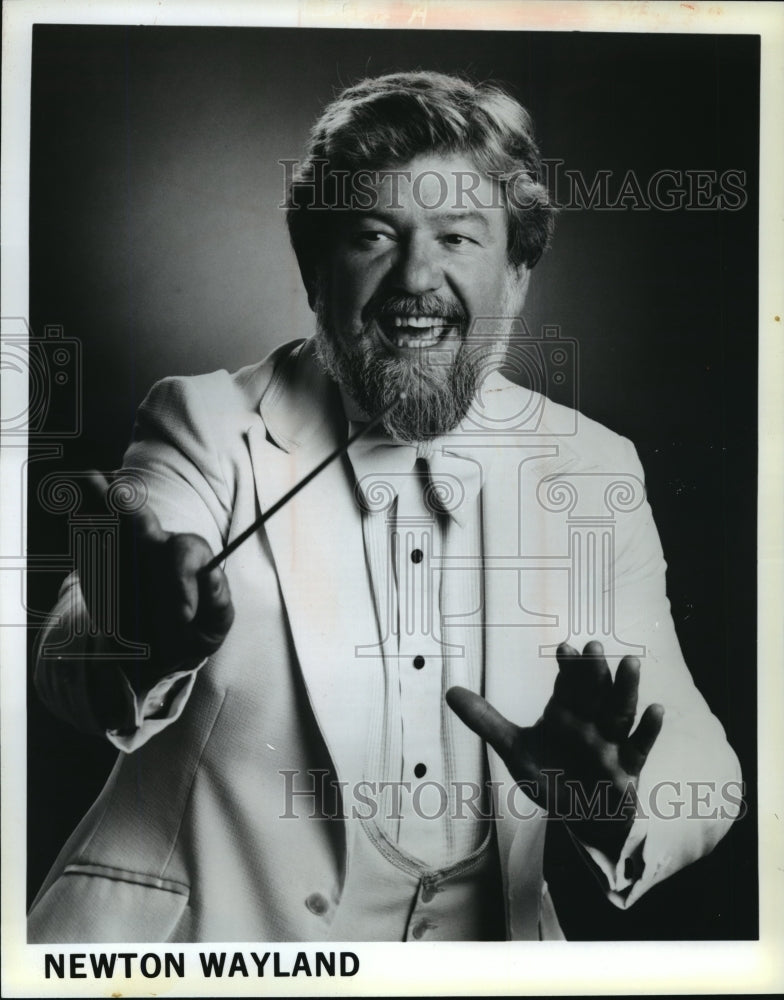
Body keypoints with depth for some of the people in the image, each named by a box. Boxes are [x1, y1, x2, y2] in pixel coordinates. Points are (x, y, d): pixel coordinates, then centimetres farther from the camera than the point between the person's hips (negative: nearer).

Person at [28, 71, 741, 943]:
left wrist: (614, 806, -19)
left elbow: (695, 756, 2)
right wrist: (140, 642, -36)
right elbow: (70, 669, -14)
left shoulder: (592, 470, 5)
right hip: (217, 923, 1)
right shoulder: (210, 427, -1)